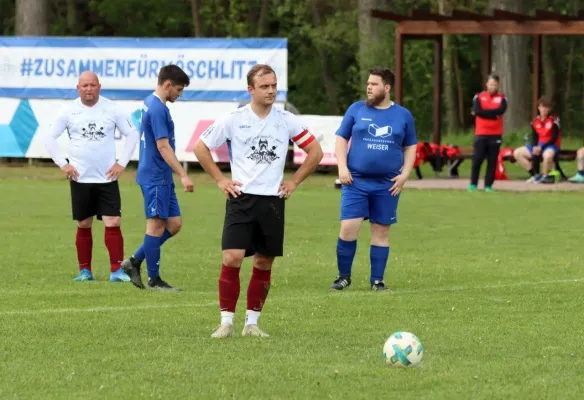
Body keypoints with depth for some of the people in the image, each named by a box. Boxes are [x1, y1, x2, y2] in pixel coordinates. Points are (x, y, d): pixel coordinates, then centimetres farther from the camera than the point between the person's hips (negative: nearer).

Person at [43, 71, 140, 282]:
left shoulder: (111, 109, -1)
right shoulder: (69, 111, 0)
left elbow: (132, 134, 6)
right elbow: (50, 137, 5)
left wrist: (122, 163, -1)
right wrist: (62, 164, -2)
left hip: (107, 178, -1)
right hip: (80, 178, 1)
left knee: (113, 223, -9)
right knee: (83, 225, 6)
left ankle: (116, 270, -6)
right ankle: (85, 270, 15)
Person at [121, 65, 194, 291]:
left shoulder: (150, 103, 14)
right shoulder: (158, 109, -17)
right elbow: (163, 147, -21)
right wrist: (183, 175, -21)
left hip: (162, 178, 10)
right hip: (156, 177, -10)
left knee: (174, 224, 10)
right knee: (157, 225, -3)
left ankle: (134, 262, 15)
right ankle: (154, 280, 4)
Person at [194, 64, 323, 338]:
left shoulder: (287, 121, 3)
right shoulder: (234, 120, -1)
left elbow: (315, 152, 13)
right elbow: (200, 148, 7)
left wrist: (293, 182, 7)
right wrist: (220, 180, 2)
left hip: (272, 200, 2)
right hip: (241, 198, -2)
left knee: (264, 264, 4)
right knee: (232, 258, -13)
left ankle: (252, 323, 14)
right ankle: (226, 321, -5)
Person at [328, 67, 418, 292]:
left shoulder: (403, 115, 5)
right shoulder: (356, 110, 3)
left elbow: (410, 147, 13)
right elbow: (341, 139, 7)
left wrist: (404, 174, 0)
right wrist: (342, 167, -6)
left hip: (387, 185, 1)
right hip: (356, 181, -1)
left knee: (381, 231, 6)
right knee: (348, 227, -9)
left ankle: (377, 280, 15)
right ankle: (344, 276, 6)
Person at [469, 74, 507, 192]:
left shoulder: (502, 98, 6)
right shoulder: (479, 97, 5)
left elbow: (501, 110, -13)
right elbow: (477, 111, -11)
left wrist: (484, 112, -11)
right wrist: (493, 114, -11)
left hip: (496, 134, 1)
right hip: (481, 133, -1)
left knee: (492, 161, 0)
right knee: (477, 159, -3)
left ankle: (488, 185, 5)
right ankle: (473, 184, 6)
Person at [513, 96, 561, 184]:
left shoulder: (554, 120, -10)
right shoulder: (535, 121, 7)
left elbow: (554, 138, -14)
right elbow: (534, 138, 8)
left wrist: (541, 147, -22)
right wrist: (534, 147, -14)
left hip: (551, 146, -7)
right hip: (538, 146, 7)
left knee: (547, 154, -43)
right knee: (517, 153, -3)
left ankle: (545, 176, -16)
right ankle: (535, 174, -1)